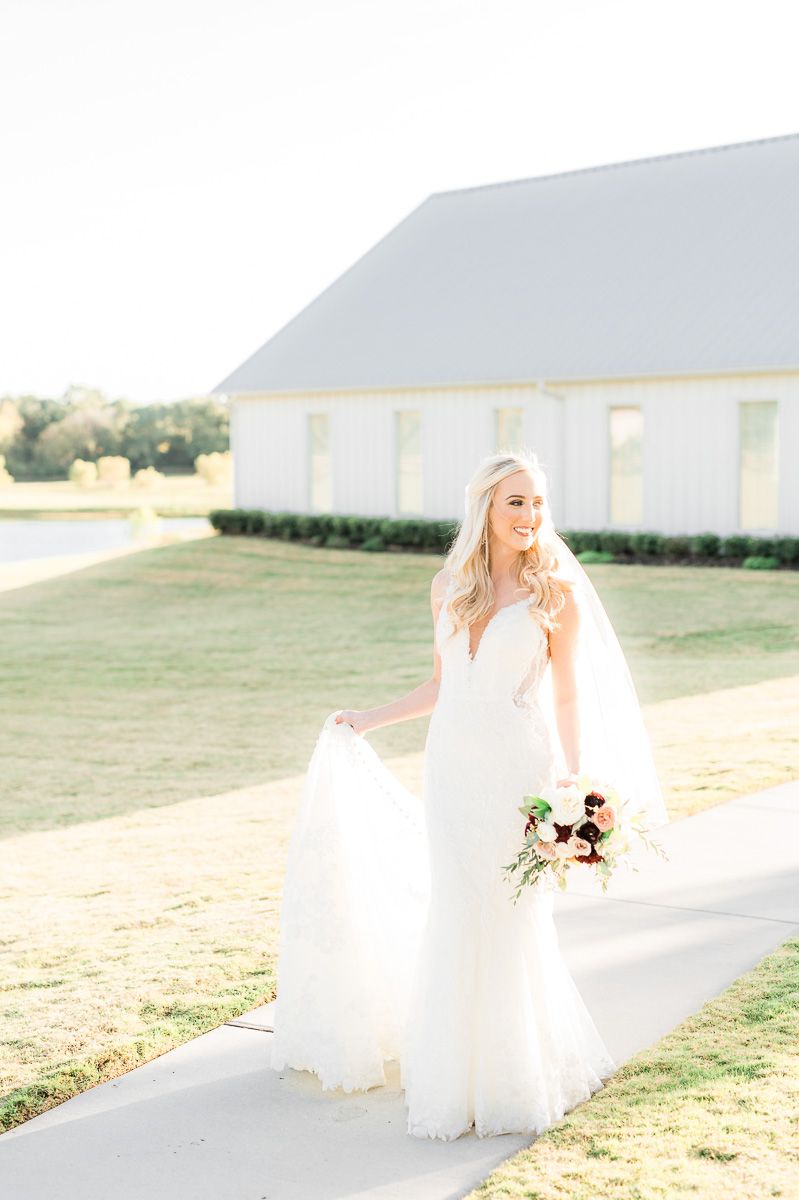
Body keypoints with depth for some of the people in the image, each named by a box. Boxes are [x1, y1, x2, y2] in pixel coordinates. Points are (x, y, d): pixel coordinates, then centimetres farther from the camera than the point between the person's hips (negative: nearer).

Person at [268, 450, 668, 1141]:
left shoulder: (556, 591, -3)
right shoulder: (450, 585, 7)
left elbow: (568, 694, -1)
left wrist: (575, 782, -10)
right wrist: (370, 720, 21)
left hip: (519, 769, -4)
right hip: (452, 766, 4)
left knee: (511, 921, 2)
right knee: (456, 919, 7)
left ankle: (518, 1077, 20)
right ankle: (462, 1072, 23)